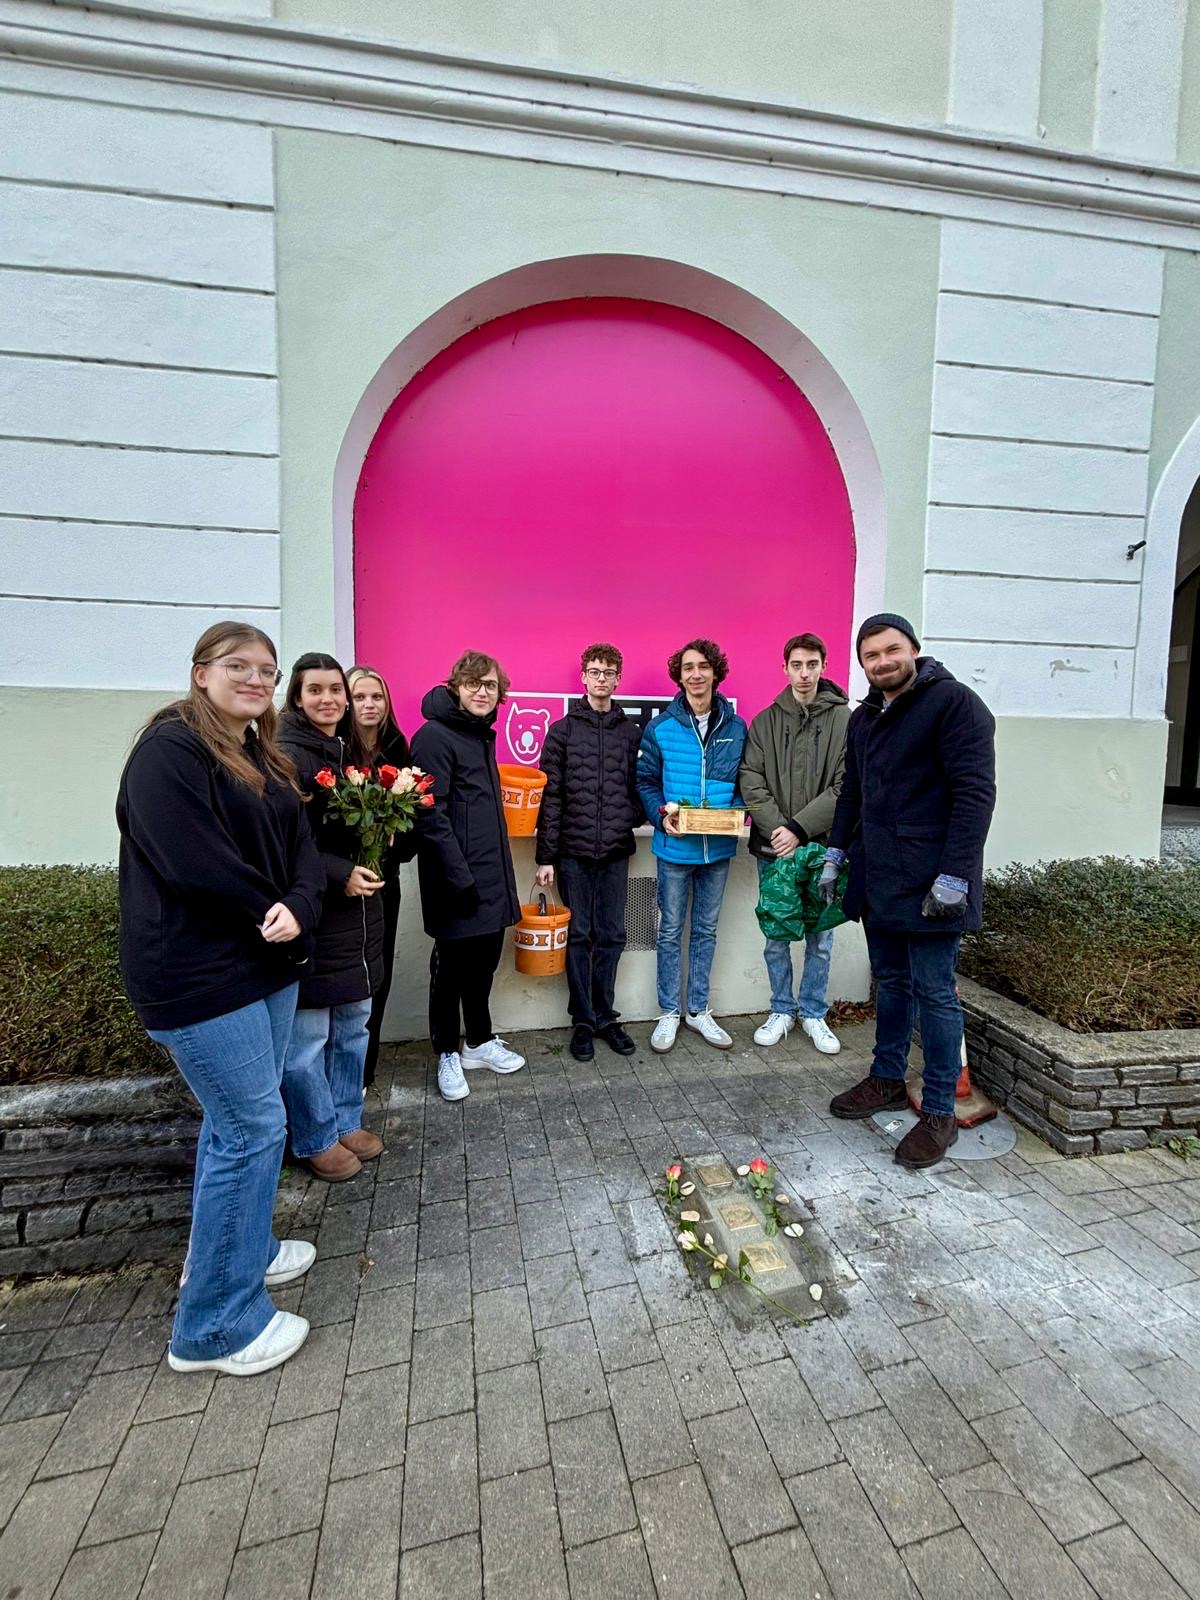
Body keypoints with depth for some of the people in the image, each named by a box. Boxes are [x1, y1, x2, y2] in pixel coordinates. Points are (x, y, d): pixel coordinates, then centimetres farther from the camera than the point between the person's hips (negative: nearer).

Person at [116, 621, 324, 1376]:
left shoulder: (265, 758, 13)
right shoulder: (169, 747, -13)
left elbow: (302, 846, 4)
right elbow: (191, 862, -22)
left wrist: (299, 912, -15)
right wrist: (274, 925, -13)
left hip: (267, 963, 9)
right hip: (200, 973, -8)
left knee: (240, 1119, 21)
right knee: (255, 1126, -1)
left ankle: (241, 1248, 42)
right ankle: (216, 1325, 18)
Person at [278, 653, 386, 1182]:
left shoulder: (349, 751, 12)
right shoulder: (287, 756, -12)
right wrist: (340, 874, -21)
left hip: (357, 913, 8)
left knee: (353, 1027, 18)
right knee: (308, 1039, 6)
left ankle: (346, 1122, 35)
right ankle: (315, 1140, 26)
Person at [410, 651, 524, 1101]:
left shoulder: (483, 735, 14)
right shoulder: (435, 736, -13)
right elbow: (431, 815, -19)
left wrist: (498, 870, 17)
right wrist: (460, 878, -20)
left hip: (491, 878, 8)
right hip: (457, 883, -8)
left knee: (484, 962, 18)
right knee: (451, 967, 7)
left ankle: (480, 1041, 35)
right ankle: (447, 1055, 25)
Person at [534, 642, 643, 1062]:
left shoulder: (632, 732, 8)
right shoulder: (563, 730, 1)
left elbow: (640, 787, 13)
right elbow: (549, 796, -2)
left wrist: (631, 816, -9)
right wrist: (545, 856, -6)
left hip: (616, 852, 2)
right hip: (574, 851, -2)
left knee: (611, 936, 9)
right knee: (579, 936, 6)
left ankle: (605, 1017, 23)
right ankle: (583, 1020, 19)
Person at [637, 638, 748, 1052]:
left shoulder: (736, 728, 2)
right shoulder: (661, 728, -4)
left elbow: (744, 782, 8)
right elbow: (646, 781, 0)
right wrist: (661, 814, -16)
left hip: (718, 847, 2)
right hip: (674, 846, -2)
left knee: (706, 930, 14)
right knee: (671, 931, 9)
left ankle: (698, 1010, 30)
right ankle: (668, 1013, 24)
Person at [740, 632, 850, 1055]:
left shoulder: (844, 720, -2)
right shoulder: (765, 722, 5)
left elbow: (846, 788, -8)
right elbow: (751, 782, -2)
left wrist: (799, 829, -15)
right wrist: (777, 829, -15)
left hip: (821, 847, -1)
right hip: (772, 848, 1)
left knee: (820, 938, 10)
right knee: (776, 936, 11)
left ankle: (813, 1013, 29)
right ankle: (782, 1011, 29)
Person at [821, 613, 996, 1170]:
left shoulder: (953, 702, -10)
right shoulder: (864, 718, 14)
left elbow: (976, 792, -16)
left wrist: (954, 875, -20)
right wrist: (835, 854, 16)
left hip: (930, 884, -7)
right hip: (877, 879, 7)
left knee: (934, 992, 2)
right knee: (890, 982, 18)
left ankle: (939, 1112, 16)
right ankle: (887, 1078, 34)